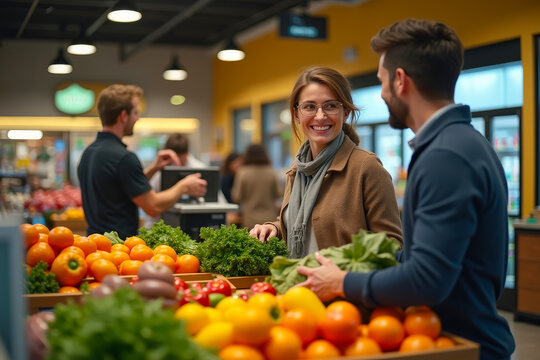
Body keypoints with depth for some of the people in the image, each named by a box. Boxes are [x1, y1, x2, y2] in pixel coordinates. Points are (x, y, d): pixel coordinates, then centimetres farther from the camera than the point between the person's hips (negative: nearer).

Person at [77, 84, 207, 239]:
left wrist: (152, 169, 16)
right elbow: (153, 206, -13)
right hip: (120, 243, -9)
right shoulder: (123, 158, -17)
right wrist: (184, 186, 1)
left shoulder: (88, 153, 11)